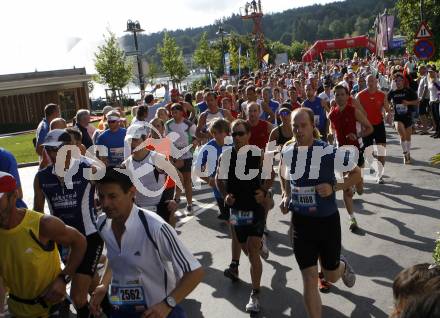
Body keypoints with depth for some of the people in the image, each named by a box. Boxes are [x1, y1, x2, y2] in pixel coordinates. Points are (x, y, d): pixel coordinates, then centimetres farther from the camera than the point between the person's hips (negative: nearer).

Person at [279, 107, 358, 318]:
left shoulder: (328, 152, -17)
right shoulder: (286, 152, -5)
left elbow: (356, 174, -5)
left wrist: (334, 188, -20)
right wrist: (286, 196, 2)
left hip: (327, 220, -2)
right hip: (301, 222, 2)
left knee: (331, 276, 15)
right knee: (309, 278, 0)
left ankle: (342, 265, 52)